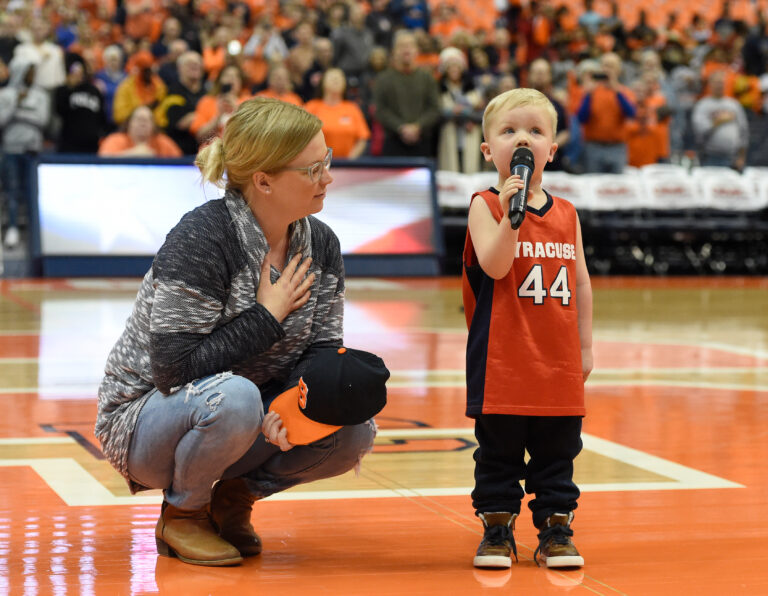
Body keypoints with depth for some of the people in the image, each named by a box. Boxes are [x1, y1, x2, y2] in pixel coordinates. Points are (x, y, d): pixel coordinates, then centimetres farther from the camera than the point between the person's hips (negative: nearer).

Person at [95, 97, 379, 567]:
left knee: (354, 431, -17)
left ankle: (236, 494, 7)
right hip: (146, 419, -6)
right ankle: (182, 512, -9)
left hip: (250, 420, 6)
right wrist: (267, 316, -22)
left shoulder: (321, 245, -2)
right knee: (233, 398, -39)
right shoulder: (201, 238, -24)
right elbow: (174, 368, -29)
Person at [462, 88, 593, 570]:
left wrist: (585, 346, 12)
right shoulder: (485, 205, -4)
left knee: (558, 452, 9)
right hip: (502, 360, -3)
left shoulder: (566, 214, 8)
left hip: (559, 362, 4)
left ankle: (556, 529, 20)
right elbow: (494, 266, -19)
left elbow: (581, 282, 13)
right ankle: (497, 530, 15)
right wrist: (512, 215, -31)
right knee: (499, 451, 4)